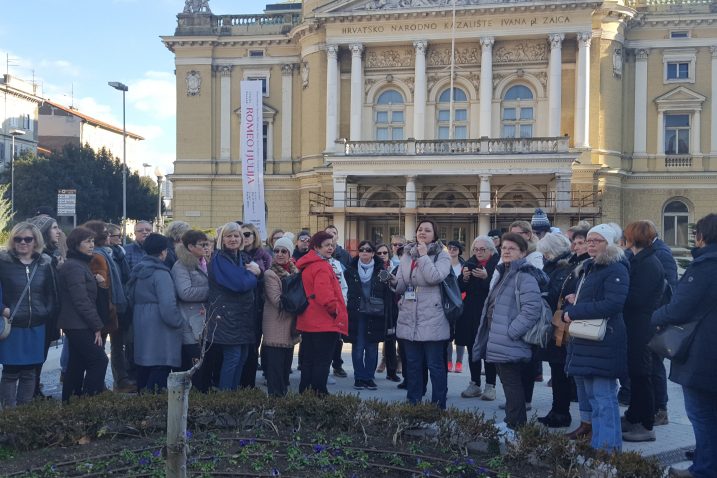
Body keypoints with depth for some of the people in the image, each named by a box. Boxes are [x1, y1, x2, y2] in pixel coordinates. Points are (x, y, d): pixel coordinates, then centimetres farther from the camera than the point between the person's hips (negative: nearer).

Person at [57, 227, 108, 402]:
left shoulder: (79, 264, 16)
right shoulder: (75, 267, -16)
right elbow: (82, 301, -20)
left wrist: (95, 280, 3)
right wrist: (97, 326, -17)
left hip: (74, 325, 10)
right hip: (79, 325, -10)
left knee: (77, 365, 13)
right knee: (99, 360, -10)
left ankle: (69, 401, 19)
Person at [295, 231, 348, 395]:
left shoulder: (306, 265, 14)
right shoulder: (322, 267, -16)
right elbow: (324, 294, -27)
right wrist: (335, 310, -12)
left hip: (307, 323, 9)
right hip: (325, 322, -9)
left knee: (308, 361, 15)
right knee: (322, 362, -3)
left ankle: (304, 393, 21)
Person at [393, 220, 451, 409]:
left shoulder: (442, 256, -1)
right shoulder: (407, 255, 14)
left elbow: (435, 277, -19)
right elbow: (401, 286, 15)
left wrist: (424, 255, -12)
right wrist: (393, 282, -4)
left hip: (432, 320, -5)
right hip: (409, 319, 5)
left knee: (435, 365, -2)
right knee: (412, 364, 12)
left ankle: (438, 406, 6)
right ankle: (413, 403, 21)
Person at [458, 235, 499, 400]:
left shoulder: (498, 264, -7)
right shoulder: (469, 263, 9)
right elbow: (460, 288, 6)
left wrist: (486, 277, -28)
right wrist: (464, 278, -13)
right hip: (470, 314, 5)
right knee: (472, 350, 10)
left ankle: (490, 386, 9)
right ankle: (475, 385, 20)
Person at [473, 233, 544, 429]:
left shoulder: (524, 276, -14)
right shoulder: (503, 274, 18)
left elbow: (532, 308, -24)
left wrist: (510, 332, -22)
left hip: (511, 345, -10)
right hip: (499, 343, 10)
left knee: (512, 385, -5)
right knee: (510, 384, 15)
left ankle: (516, 427, 1)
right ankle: (514, 424, 24)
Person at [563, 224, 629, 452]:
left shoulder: (616, 270, -11)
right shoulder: (588, 268, 18)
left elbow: (613, 304, -22)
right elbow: (577, 297, 26)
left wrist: (575, 312, -17)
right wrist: (571, 304, 1)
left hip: (604, 342, -9)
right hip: (584, 340, 10)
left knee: (604, 396, -7)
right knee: (592, 395, 14)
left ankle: (608, 447, 0)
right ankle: (598, 443, 23)